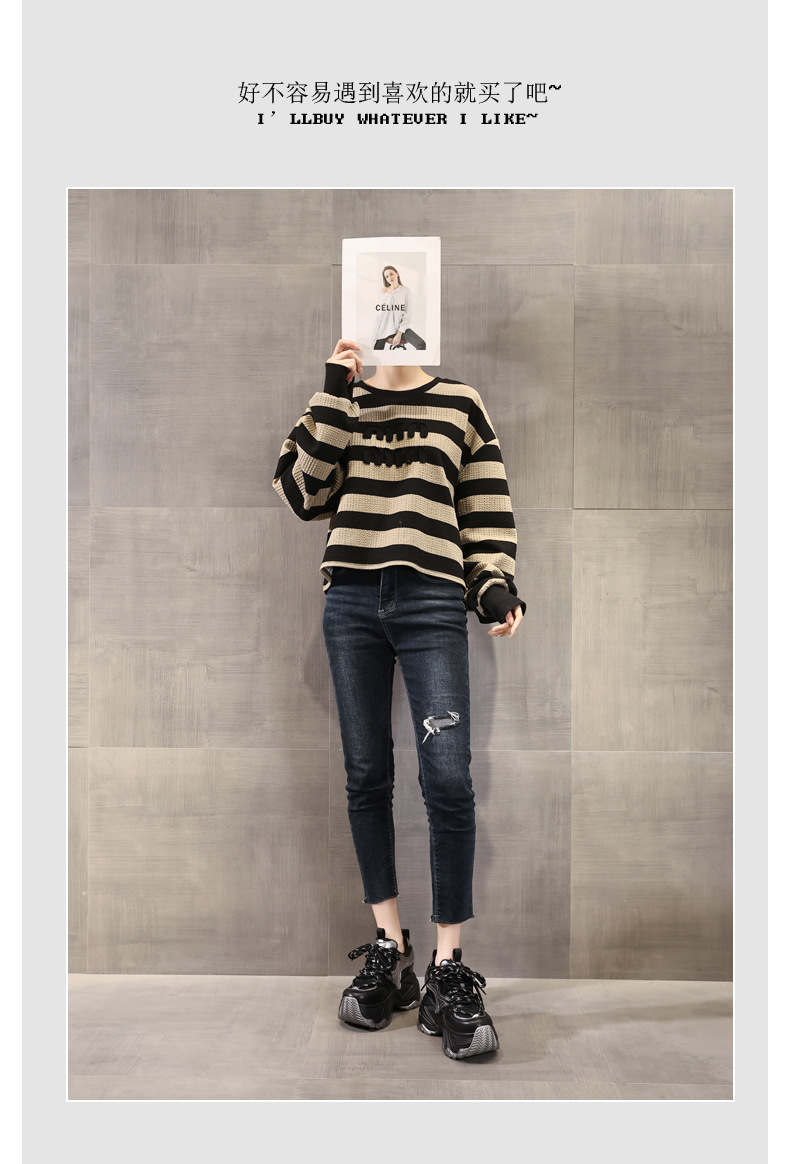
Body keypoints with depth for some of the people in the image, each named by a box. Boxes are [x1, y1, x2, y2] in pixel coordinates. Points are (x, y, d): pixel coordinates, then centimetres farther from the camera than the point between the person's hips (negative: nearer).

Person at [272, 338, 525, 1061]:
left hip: (432, 603, -2)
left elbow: (487, 508, 10)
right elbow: (303, 492, 2)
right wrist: (336, 392, -2)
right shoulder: (338, 401, 16)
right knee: (367, 778, 4)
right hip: (350, 601, 2)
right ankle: (389, 950, 18)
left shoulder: (460, 404, 13)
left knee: (448, 780, -11)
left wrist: (497, 589, -3)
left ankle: (448, 970, 1)